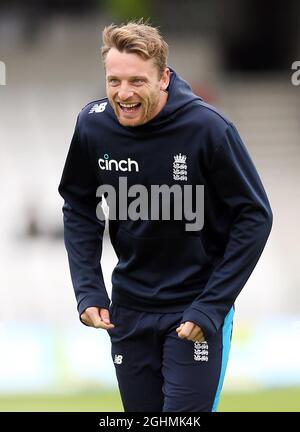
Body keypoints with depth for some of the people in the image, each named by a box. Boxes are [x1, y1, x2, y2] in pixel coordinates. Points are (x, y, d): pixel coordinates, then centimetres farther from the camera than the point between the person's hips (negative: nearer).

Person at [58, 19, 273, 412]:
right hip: (128, 309, 4)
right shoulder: (93, 125, -9)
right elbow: (79, 207, 7)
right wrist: (88, 290, -3)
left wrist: (212, 306, -15)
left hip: (197, 306, -4)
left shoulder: (207, 127, -20)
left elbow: (254, 216, -12)